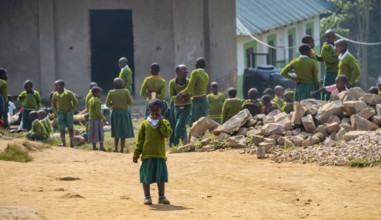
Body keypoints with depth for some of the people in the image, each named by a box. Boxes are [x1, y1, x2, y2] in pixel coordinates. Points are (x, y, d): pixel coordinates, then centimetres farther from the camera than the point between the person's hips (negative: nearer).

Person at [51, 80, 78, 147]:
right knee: (61, 128, -4)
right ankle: (63, 143, 0)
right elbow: (53, 103, 11)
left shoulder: (68, 93, -17)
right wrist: (55, 112, 4)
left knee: (70, 128, 3)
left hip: (69, 112, -2)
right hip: (60, 112, 2)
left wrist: (72, 110, -6)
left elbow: (75, 101, -4)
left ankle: (72, 143, 11)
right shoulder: (55, 95, -7)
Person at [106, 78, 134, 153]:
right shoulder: (126, 91, -8)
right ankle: (122, 149, 3)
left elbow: (107, 104, -2)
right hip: (124, 112, -2)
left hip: (115, 113, 2)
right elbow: (130, 102, -5)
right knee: (124, 133, 5)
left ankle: (115, 148, 6)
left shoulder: (111, 92, -4)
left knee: (116, 133, 14)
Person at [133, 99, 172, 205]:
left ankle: (162, 196, 15)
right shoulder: (144, 124, 4)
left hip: (160, 155, 0)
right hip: (147, 155, 0)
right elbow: (139, 140, 4)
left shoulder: (164, 123, 6)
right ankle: (147, 196, 13)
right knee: (146, 177, 3)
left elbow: (167, 133, -14)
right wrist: (136, 154, -2)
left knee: (161, 177, 5)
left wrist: (160, 121, -13)